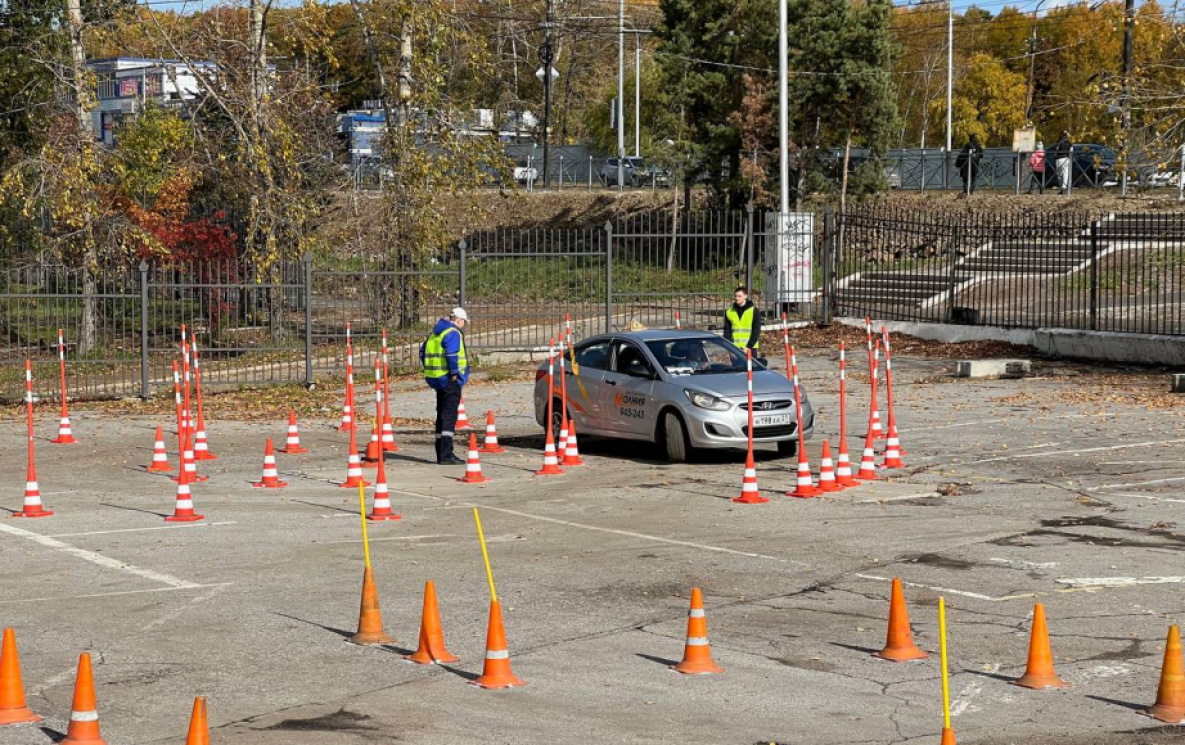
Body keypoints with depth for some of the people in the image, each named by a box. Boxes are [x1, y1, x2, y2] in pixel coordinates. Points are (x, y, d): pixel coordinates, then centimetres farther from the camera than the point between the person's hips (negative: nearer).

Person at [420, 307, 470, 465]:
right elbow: (451, 354, -26)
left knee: (442, 415, 15)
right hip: (450, 381, -9)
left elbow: (423, 352, 22)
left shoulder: (435, 333, 17)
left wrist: (431, 370, 20)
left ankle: (441, 453, 20)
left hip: (436, 379, 9)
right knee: (449, 416, -11)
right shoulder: (453, 333, -13)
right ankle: (446, 455, -17)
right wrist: (454, 373, -18)